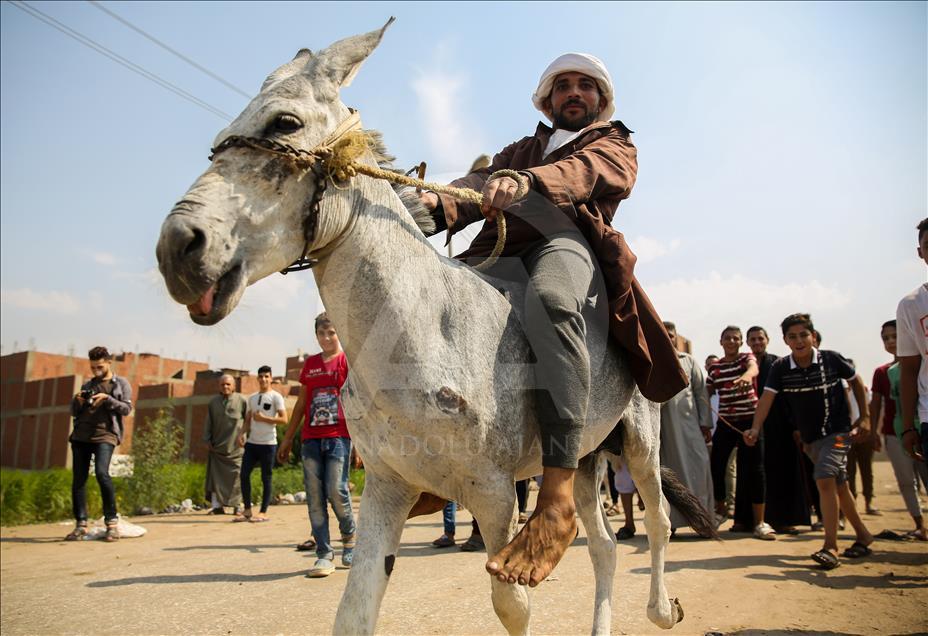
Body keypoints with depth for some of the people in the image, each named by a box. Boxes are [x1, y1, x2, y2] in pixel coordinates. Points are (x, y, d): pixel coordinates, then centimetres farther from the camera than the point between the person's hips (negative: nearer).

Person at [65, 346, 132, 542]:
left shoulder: (121, 384, 12)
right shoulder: (87, 385, 22)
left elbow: (127, 408, 1)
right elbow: (73, 412, 21)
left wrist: (107, 398, -12)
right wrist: (77, 401, -1)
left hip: (105, 434, -5)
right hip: (81, 434, 5)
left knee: (101, 472, -21)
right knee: (78, 479, 1)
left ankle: (112, 521, -12)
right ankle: (81, 524, 9)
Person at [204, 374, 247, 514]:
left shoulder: (241, 400, -2)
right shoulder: (213, 402, 9)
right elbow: (208, 423, 14)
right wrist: (208, 440, 6)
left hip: (236, 446, -3)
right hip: (217, 446, 3)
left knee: (236, 476, 0)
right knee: (215, 476, 1)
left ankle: (237, 505, 12)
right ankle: (216, 505, 7)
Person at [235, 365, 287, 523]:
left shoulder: (276, 397, -3)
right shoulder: (252, 398, 16)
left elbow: (284, 419, -11)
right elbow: (248, 420, 19)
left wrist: (263, 418, -14)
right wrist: (243, 433, 2)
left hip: (268, 444, -6)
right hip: (251, 442, 6)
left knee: (266, 478, 1)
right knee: (244, 474, 2)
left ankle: (263, 512, 8)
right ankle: (247, 510, 12)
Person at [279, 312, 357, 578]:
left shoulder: (348, 361, 1)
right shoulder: (310, 364, 15)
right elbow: (301, 403, 20)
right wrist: (287, 438, 20)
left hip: (339, 436, -4)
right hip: (310, 439, 5)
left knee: (336, 490, -11)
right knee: (314, 496, 1)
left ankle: (349, 536, 18)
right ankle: (324, 555, 9)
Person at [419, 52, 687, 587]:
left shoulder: (615, 145, 21)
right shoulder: (521, 150, 34)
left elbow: (587, 170, -5)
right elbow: (481, 182, 12)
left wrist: (527, 180, -28)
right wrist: (439, 204, -13)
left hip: (566, 245, -5)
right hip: (500, 256, 6)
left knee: (552, 299, -40)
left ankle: (558, 499, -45)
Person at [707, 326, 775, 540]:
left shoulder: (747, 358, -3)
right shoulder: (714, 367, 7)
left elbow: (754, 369, -28)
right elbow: (707, 394, 12)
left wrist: (746, 376, -51)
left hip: (749, 419, -3)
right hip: (725, 422, 3)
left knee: (754, 469, -5)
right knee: (715, 465, 0)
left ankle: (759, 522, 3)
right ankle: (719, 506, 23)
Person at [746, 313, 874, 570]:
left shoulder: (831, 359, -12)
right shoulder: (780, 368, -8)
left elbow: (856, 382, 5)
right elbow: (767, 398, -18)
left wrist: (864, 417, 3)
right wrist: (755, 429, -32)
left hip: (838, 431, -4)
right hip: (810, 437, 4)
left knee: (824, 480, -20)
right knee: (839, 486, 16)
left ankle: (830, 546, -13)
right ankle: (863, 535, 35)